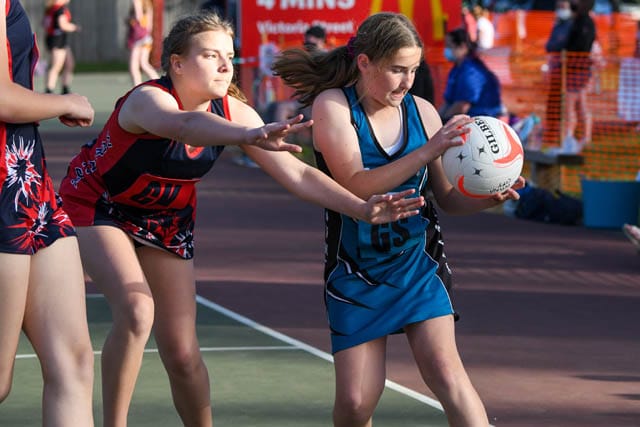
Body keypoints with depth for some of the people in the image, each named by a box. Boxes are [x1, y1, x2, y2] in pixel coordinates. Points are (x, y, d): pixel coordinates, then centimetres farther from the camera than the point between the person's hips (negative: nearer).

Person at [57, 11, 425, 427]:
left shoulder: (232, 112, -16)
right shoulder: (149, 100, -33)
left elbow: (296, 172, -16)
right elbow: (186, 125, -58)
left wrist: (362, 208, -30)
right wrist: (250, 136, -77)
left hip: (165, 219, 5)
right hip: (97, 204, -5)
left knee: (182, 352, 1)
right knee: (137, 310, -29)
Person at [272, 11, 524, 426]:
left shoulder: (421, 111, -1)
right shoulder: (332, 105, -11)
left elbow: (448, 198, 7)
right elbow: (355, 186, -24)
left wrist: (489, 197, -15)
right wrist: (429, 150, -29)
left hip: (416, 264, 2)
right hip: (356, 273, -2)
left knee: (446, 372, -16)